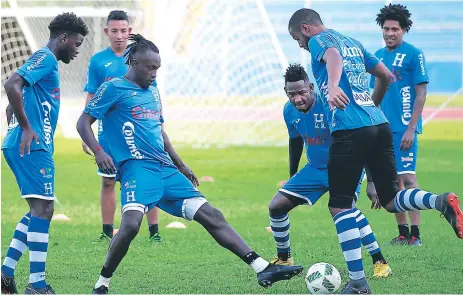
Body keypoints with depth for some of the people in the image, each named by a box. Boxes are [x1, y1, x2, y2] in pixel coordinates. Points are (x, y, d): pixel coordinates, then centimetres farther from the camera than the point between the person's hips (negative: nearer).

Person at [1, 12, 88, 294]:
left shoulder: (44, 61, 23)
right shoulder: (45, 59, -8)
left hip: (24, 146, 10)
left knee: (40, 210, 15)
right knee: (43, 208, -11)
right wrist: (27, 128, -20)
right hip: (34, 146, -10)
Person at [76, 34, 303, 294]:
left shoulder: (152, 90, 22)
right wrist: (99, 152, -18)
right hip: (137, 167, -7)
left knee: (211, 216, -1)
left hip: (166, 170, 7)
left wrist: (181, 165, 28)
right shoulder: (114, 88, 0)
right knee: (131, 224, -31)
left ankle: (263, 269, -4)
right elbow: (84, 123, -2)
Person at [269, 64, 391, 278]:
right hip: (315, 169, 7)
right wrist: (292, 178, 20)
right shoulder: (290, 111, -7)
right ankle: (284, 259, 24)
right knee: (276, 206, 1)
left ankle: (380, 262, -25)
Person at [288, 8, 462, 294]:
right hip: (380, 125, 7)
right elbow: (386, 75, 31)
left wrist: (333, 86, -44)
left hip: (349, 130, -7)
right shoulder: (353, 43, 24)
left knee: (340, 204, 1)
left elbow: (333, 57, -24)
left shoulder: (319, 40, 1)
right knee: (391, 200, 12)